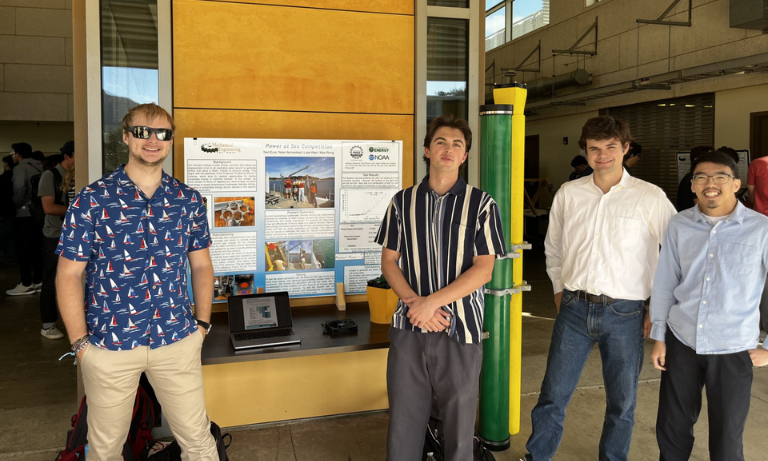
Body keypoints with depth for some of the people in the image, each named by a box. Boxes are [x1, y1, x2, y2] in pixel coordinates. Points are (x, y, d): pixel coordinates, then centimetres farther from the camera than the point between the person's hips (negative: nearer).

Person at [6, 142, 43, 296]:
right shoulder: (39, 167, 11)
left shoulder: (20, 167, -10)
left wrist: (17, 203, -10)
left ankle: (26, 284, 3)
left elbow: (19, 187, -24)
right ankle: (38, 282, 15)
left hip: (24, 214, -7)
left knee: (23, 250, 0)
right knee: (36, 248, 11)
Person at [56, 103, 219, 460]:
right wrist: (80, 343, -7)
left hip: (178, 340, 2)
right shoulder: (92, 200, -6)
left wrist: (202, 323, 5)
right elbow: (69, 274, -4)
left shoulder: (188, 200, 3)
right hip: (109, 345, -1)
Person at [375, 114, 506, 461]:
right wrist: (414, 302, -11)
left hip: (460, 330, -1)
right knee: (403, 422, 10)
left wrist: (432, 302, -15)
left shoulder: (481, 205, -1)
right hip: (408, 328, 2)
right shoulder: (403, 202, 6)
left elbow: (483, 270, -7)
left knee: (459, 423, 9)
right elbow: (389, 261, 5)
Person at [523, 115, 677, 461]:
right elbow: (553, 248, 16)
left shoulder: (650, 197, -6)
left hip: (624, 314, -1)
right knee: (552, 396, 8)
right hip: (574, 309, 2)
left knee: (622, 403, 13)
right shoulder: (568, 193, 2)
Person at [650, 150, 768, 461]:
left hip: (733, 350, -2)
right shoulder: (679, 225, -1)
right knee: (671, 429, 13)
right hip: (681, 342, 2)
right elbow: (664, 283, 5)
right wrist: (659, 337, 5)